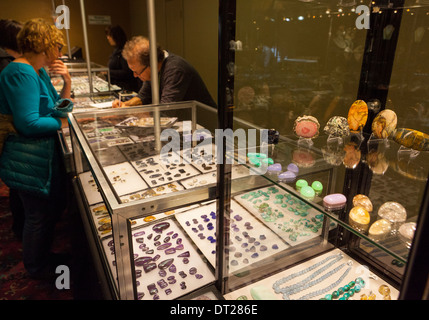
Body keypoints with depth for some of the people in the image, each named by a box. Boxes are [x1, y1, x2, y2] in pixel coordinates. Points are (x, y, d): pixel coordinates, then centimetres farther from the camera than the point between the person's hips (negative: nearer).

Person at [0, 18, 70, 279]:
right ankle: (36, 268, 33)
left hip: (46, 154, 10)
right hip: (30, 161, -10)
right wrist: (62, 122, -14)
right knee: (38, 215, 8)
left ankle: (44, 255, 45)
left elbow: (58, 106, 15)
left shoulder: (40, 71, 9)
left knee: (56, 206, 23)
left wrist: (67, 82, -1)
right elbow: (28, 123, -29)